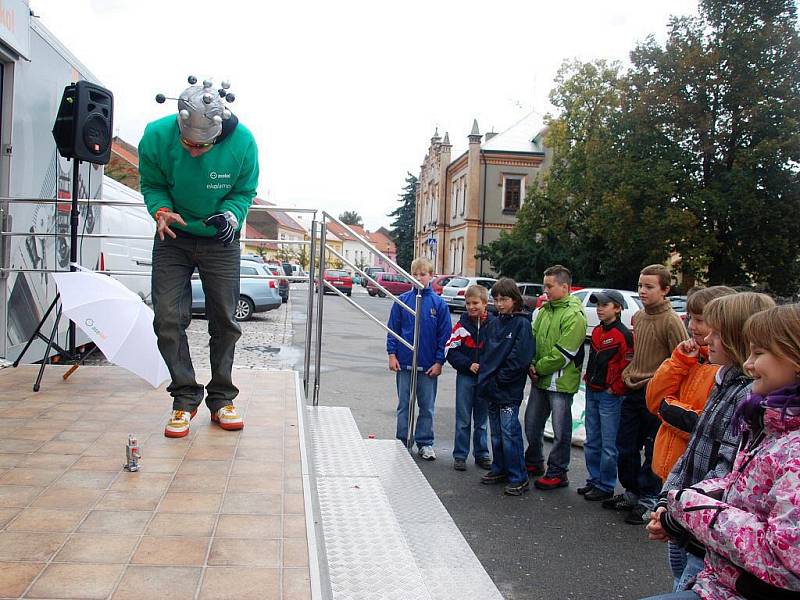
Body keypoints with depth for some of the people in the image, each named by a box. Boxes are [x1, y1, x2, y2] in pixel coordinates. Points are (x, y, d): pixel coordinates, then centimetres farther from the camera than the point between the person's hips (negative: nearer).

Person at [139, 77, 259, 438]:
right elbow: (151, 185, -4)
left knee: (224, 320, 3)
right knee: (168, 318, -8)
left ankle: (221, 399, 17)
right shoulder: (156, 137, -19)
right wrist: (161, 210, -24)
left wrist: (231, 215, -25)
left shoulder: (242, 141, -20)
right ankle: (185, 399, 5)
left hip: (220, 240, 0)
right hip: (173, 237, 0)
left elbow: (245, 190, -6)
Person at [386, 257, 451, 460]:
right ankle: (401, 442, 22)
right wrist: (392, 354, -3)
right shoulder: (402, 300, -1)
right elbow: (393, 329, 4)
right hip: (404, 363, 1)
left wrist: (439, 362, -4)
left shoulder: (439, 304, -3)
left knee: (427, 407, 9)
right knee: (403, 405, 11)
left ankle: (425, 443, 22)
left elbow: (444, 334, 0)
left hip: (429, 365, 0)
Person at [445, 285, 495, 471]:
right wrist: (468, 364, -13)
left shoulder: (494, 324, -3)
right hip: (465, 378, -1)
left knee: (482, 420, 12)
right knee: (463, 420, 6)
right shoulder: (462, 325, -3)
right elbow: (450, 350, -4)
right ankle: (460, 456, 15)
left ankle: (482, 454, 25)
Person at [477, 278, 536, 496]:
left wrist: (499, 379, -15)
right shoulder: (496, 323, 13)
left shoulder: (522, 323, -9)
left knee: (510, 433, -6)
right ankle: (499, 469, 27)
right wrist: (485, 376, 6)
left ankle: (518, 478, 2)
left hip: (509, 390, -7)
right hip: (492, 388, 7)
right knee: (496, 432, 15)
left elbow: (519, 358, -16)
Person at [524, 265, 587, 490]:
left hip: (561, 381, -8)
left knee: (560, 429, 4)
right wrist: (531, 364, -5)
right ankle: (534, 462, 35)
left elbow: (562, 353, -20)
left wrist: (539, 368, -12)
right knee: (532, 423, 17)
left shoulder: (574, 315, -16)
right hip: (540, 379, 8)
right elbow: (533, 336, 10)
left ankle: (557, 473, 17)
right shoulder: (545, 309, 9)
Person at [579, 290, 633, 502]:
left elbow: (628, 366, -17)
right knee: (591, 442, 15)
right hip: (592, 392, 8)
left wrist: (615, 388, -13)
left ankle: (605, 486, 11)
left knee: (608, 444, 1)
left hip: (610, 395, -8)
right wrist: (588, 377, 13)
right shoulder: (596, 331, 11)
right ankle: (594, 480, 27)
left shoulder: (623, 334, -14)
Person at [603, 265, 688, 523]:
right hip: (633, 393, 8)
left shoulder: (671, 321, -13)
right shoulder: (638, 317, 10)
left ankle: (648, 500, 20)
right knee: (625, 446, 15)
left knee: (653, 451, 6)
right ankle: (631, 492, 32)